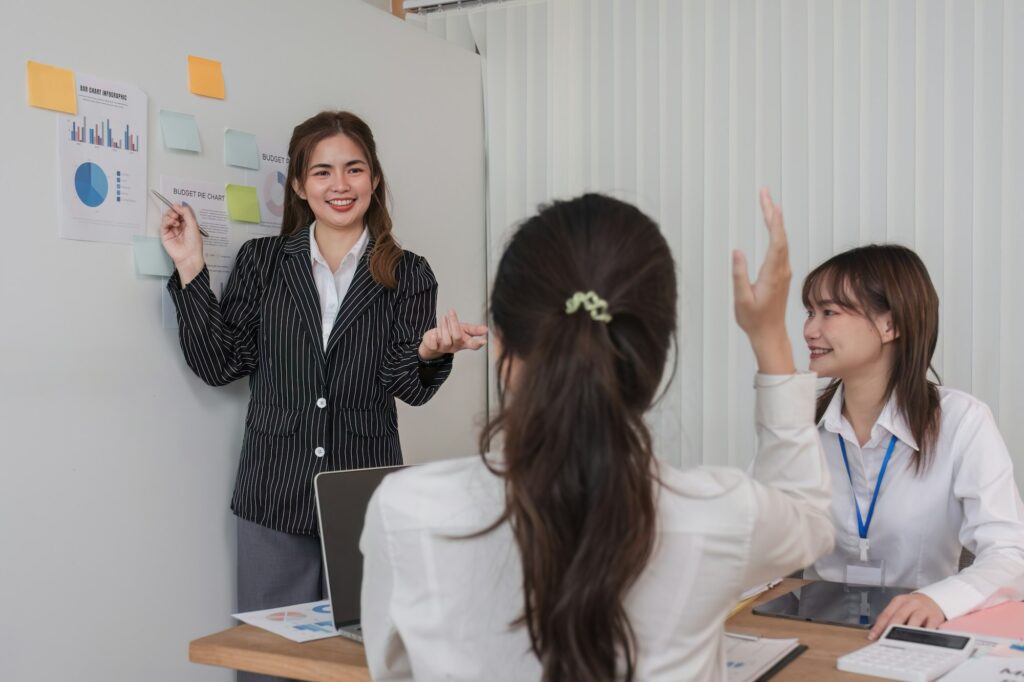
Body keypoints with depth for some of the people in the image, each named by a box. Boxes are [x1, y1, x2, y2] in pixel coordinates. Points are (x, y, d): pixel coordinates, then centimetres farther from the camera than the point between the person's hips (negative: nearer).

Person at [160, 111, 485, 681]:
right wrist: (191, 270, -6)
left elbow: (410, 389, -3)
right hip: (275, 498, 1)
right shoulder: (262, 261, 5)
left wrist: (430, 351, -25)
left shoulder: (407, 274, 3)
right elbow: (220, 365, 1)